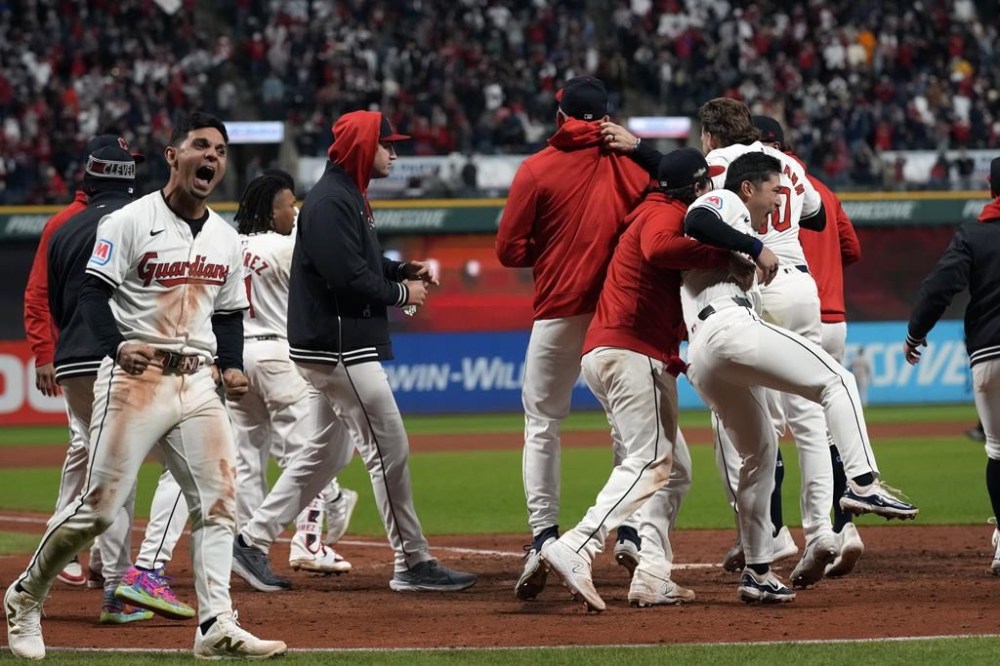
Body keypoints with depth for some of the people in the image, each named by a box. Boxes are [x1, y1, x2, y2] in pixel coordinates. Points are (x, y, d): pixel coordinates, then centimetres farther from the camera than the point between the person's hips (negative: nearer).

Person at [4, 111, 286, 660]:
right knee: (98, 506, -7)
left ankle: (216, 626, -5)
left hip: (197, 383, 6)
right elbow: (92, 292, -9)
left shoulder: (226, 239, 14)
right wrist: (119, 345, -25)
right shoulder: (131, 222, -5)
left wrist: (232, 366, 4)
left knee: (218, 501, -5)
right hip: (136, 377, -6)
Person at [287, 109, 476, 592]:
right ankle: (413, 563, -6)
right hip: (339, 347, -11)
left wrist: (404, 270, 11)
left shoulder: (348, 196, 18)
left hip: (334, 347, 11)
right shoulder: (331, 201, -16)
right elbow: (347, 277, -23)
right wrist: (401, 293, -10)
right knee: (389, 450, -9)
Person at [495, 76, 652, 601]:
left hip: (559, 309, -2)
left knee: (542, 423, 5)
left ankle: (543, 536, -6)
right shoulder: (633, 163, 1)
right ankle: (632, 531, 7)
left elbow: (509, 251, -4)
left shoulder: (537, 170, -4)